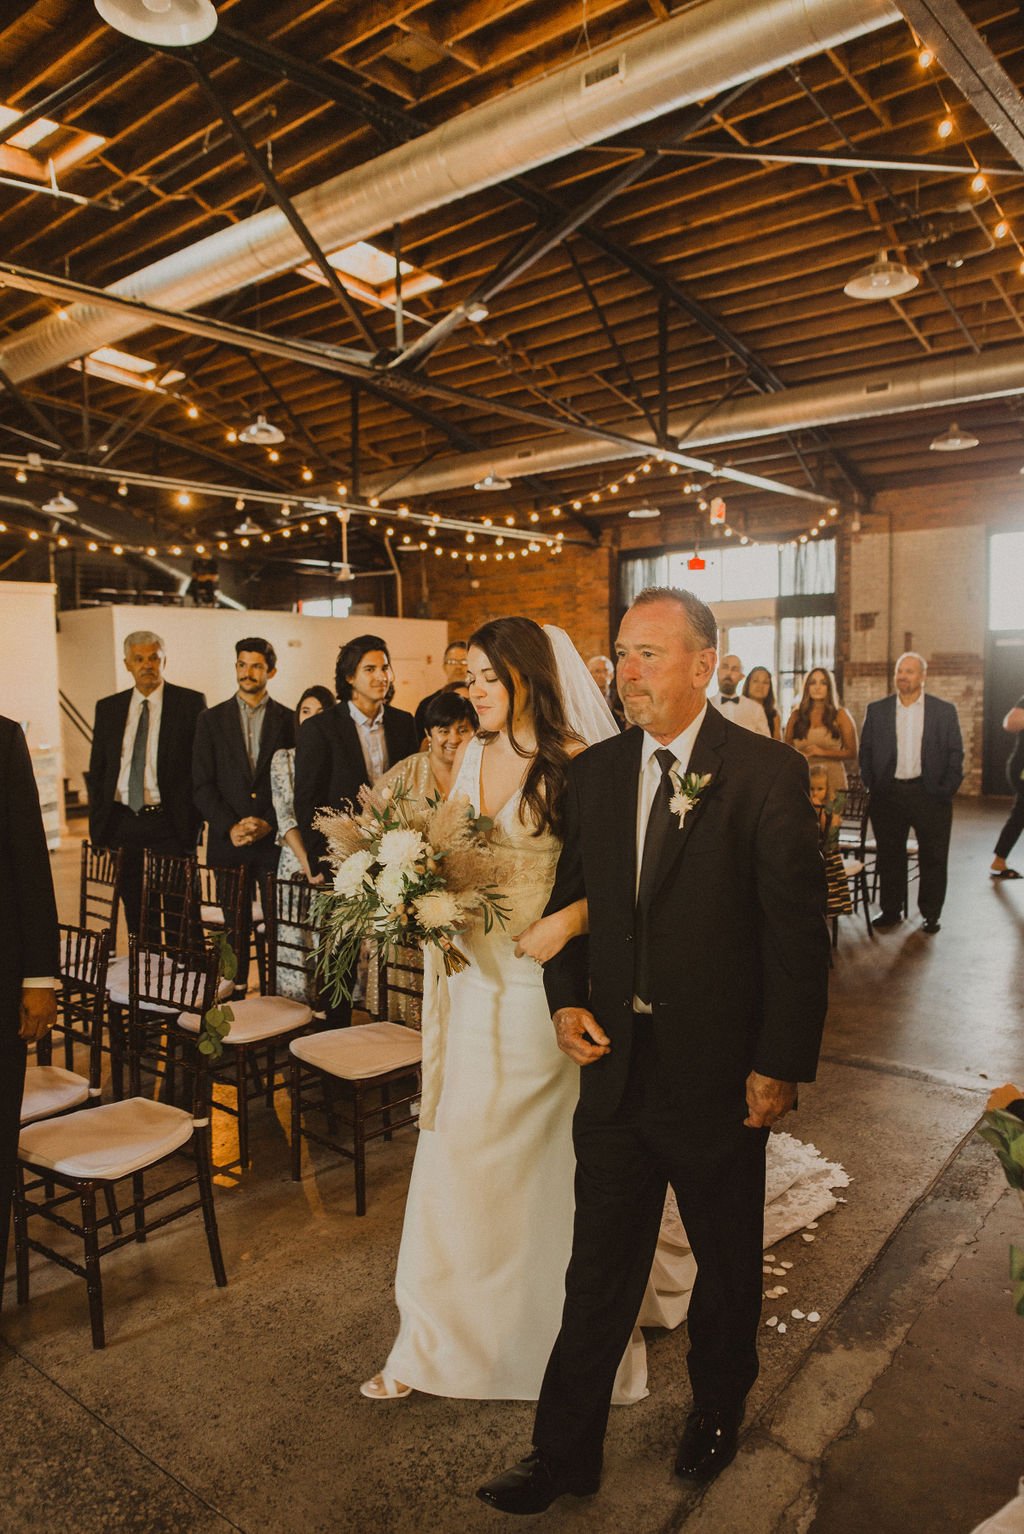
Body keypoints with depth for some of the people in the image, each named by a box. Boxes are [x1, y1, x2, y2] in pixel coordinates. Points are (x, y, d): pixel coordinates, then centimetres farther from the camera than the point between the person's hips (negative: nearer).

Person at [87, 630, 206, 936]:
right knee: (134, 909, 11)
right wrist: (97, 824, 7)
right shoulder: (108, 708, 11)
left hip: (169, 821, -4)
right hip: (122, 822, 4)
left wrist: (193, 820, -9)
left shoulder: (191, 702, -1)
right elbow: (97, 769, 14)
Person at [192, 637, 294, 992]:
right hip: (228, 840, 1)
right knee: (233, 924, 4)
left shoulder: (288, 721, 6)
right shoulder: (211, 719, 8)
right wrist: (230, 827, -8)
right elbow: (202, 786, 4)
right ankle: (235, 990, 16)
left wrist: (269, 824, -10)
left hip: (276, 838, -1)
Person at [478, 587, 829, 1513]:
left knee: (728, 1262, 22)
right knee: (598, 1271, 15)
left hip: (721, 1075, -3)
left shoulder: (769, 774, -12)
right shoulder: (595, 771, 2)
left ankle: (719, 1408, 49)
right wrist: (567, 1000, -3)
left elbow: (799, 930, -11)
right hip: (616, 1065, 3)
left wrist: (782, 1064, -12)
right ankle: (566, 1454, 35)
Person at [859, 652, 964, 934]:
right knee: (889, 856, 8)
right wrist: (871, 785, -1)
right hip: (888, 793, 1)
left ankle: (931, 913, 18)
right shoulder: (876, 710, 6)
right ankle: (891, 910, 20)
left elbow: (955, 753, 3)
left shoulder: (944, 711, 2)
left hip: (929, 793, -1)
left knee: (933, 858, 5)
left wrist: (946, 789, -6)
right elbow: (865, 750, 8)